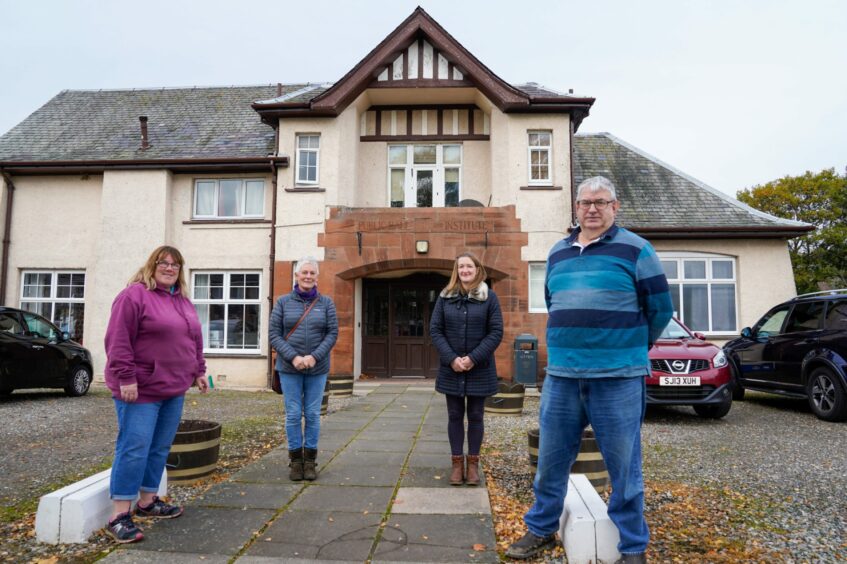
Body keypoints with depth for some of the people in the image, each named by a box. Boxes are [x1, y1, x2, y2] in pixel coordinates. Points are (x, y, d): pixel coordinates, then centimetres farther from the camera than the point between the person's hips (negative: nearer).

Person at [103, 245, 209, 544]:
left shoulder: (183, 301, 16)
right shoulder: (134, 295, -9)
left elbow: (194, 340, 21)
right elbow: (118, 340, -14)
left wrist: (199, 371, 17)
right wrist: (126, 378, -18)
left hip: (174, 389, 8)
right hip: (141, 389, -7)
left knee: (160, 448, 12)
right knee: (134, 448, -6)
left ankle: (147, 501, 25)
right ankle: (119, 515, 3)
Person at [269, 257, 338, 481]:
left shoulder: (326, 302, 2)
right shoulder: (283, 302, 1)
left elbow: (332, 333, -2)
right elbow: (274, 334, -2)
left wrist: (314, 357, -14)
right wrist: (293, 357, -14)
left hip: (317, 369, 1)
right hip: (289, 368, 0)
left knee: (313, 414, 6)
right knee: (293, 414, 4)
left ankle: (310, 459, 18)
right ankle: (295, 459, 18)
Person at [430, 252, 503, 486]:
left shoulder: (489, 297, -2)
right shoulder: (445, 297, 3)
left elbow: (496, 332, -6)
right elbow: (435, 329, 0)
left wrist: (473, 358, -15)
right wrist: (451, 358, -13)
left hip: (479, 369, -1)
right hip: (451, 368, 2)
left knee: (475, 416, 8)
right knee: (455, 416, 8)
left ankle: (473, 463, 19)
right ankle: (457, 462, 18)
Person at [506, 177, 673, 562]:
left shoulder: (634, 249, -2)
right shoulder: (557, 253, 13)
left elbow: (660, 308, 2)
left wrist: (629, 350, 11)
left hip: (617, 378, -4)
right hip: (560, 375, 5)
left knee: (623, 466, 6)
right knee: (550, 459, 13)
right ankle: (541, 530, 32)